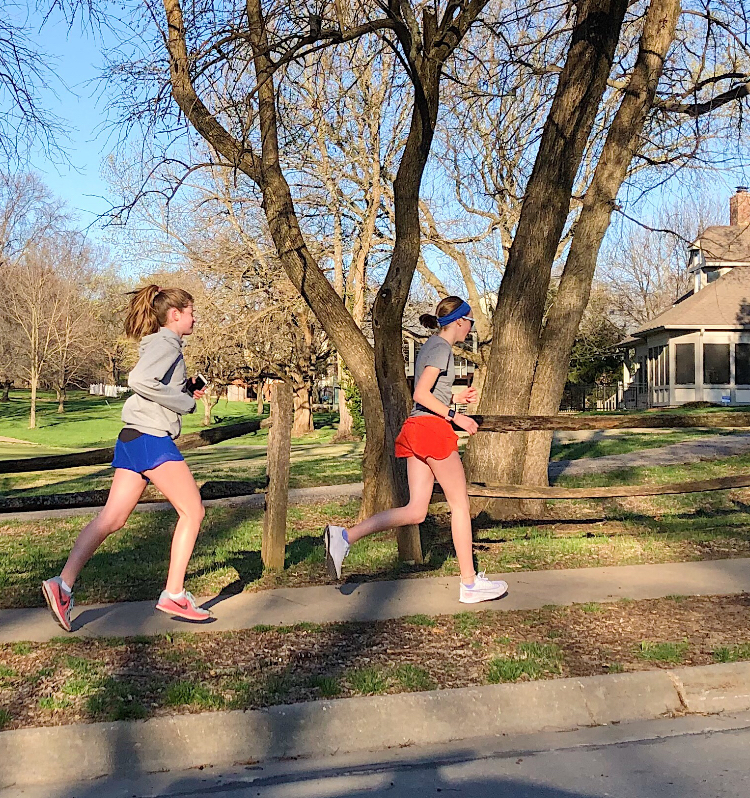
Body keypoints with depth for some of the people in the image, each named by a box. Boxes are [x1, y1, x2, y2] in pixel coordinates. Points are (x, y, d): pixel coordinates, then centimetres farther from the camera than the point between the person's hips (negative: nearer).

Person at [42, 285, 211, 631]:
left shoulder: (160, 344, 23)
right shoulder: (165, 343, -7)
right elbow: (139, 380, -23)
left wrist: (186, 390, 11)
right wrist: (185, 402, -14)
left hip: (132, 438, 10)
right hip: (151, 436, -9)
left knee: (111, 518, 5)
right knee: (192, 510, -3)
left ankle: (63, 583, -1)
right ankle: (174, 595, -1)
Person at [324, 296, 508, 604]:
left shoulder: (432, 345, 21)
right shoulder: (441, 347, -8)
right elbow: (421, 394, -18)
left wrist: (456, 397, 18)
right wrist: (455, 416, -15)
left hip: (416, 428, 9)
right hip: (432, 427, -9)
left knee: (415, 511, 4)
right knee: (460, 503, 1)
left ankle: (344, 536, -6)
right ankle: (470, 584, 9)